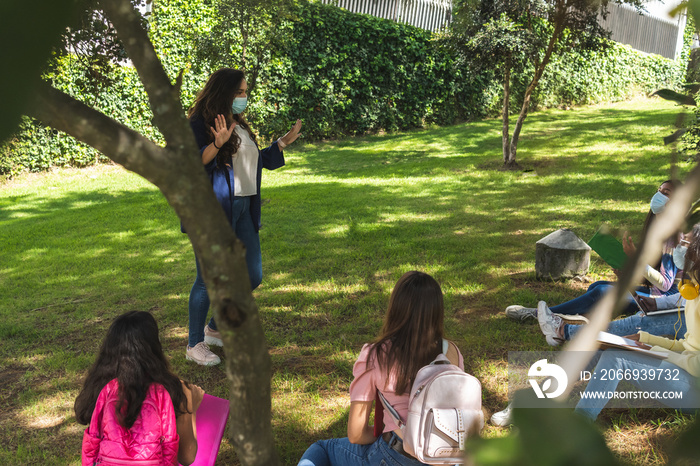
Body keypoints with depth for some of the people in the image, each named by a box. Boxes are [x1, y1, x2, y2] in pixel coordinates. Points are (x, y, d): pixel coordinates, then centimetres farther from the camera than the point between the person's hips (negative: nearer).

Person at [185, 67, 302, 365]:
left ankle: (215, 328, 27)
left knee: (252, 277, 10)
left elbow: (254, 161, 27)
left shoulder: (239, 124, 17)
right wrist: (218, 143, -28)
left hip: (242, 210, 8)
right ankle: (195, 344, 15)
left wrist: (283, 143, 27)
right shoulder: (201, 123, -8)